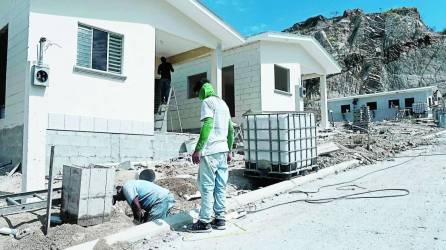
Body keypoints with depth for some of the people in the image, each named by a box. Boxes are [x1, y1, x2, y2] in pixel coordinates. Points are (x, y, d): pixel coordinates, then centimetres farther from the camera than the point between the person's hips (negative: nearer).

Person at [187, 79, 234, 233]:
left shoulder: (207, 102, -4)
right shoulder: (223, 103, 21)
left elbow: (207, 126, -18)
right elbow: (231, 129, 21)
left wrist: (198, 149, -19)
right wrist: (229, 150, 24)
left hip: (210, 151, -8)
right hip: (223, 151, 8)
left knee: (207, 187, -4)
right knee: (220, 187, 9)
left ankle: (205, 222, 0)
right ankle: (220, 219, 14)